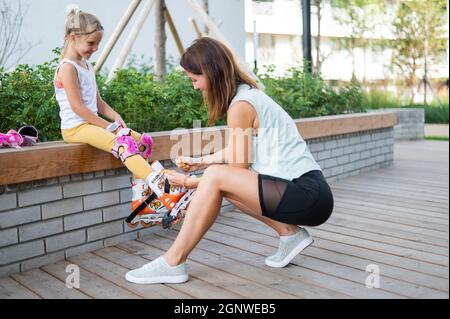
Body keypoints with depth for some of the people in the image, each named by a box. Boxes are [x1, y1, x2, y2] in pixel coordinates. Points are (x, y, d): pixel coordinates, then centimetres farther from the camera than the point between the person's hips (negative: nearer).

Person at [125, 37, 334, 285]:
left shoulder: (240, 105, -15)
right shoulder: (248, 93, 12)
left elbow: (239, 169, -9)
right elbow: (236, 154, 22)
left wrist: (190, 182, 0)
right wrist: (200, 162, 23)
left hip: (309, 195, -10)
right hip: (304, 192, 10)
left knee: (216, 177, -20)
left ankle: (173, 263, -9)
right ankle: (289, 232, 13)